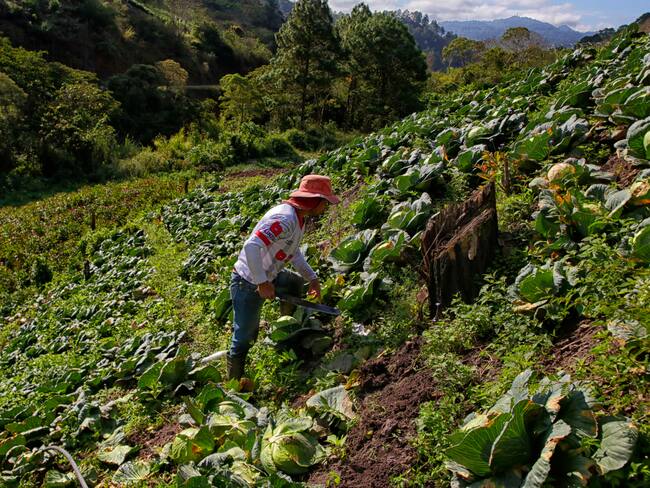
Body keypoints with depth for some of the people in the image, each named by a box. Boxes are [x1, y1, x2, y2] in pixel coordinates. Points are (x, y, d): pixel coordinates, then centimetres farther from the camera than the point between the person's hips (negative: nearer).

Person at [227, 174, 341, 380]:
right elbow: (252, 247, -35)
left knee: (296, 283, 26)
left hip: (266, 277, 9)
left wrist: (312, 277, 13)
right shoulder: (285, 218, -27)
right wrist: (262, 284, -28)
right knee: (244, 340, 3)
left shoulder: (298, 217, 4)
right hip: (249, 284, -9)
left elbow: (293, 251, 19)